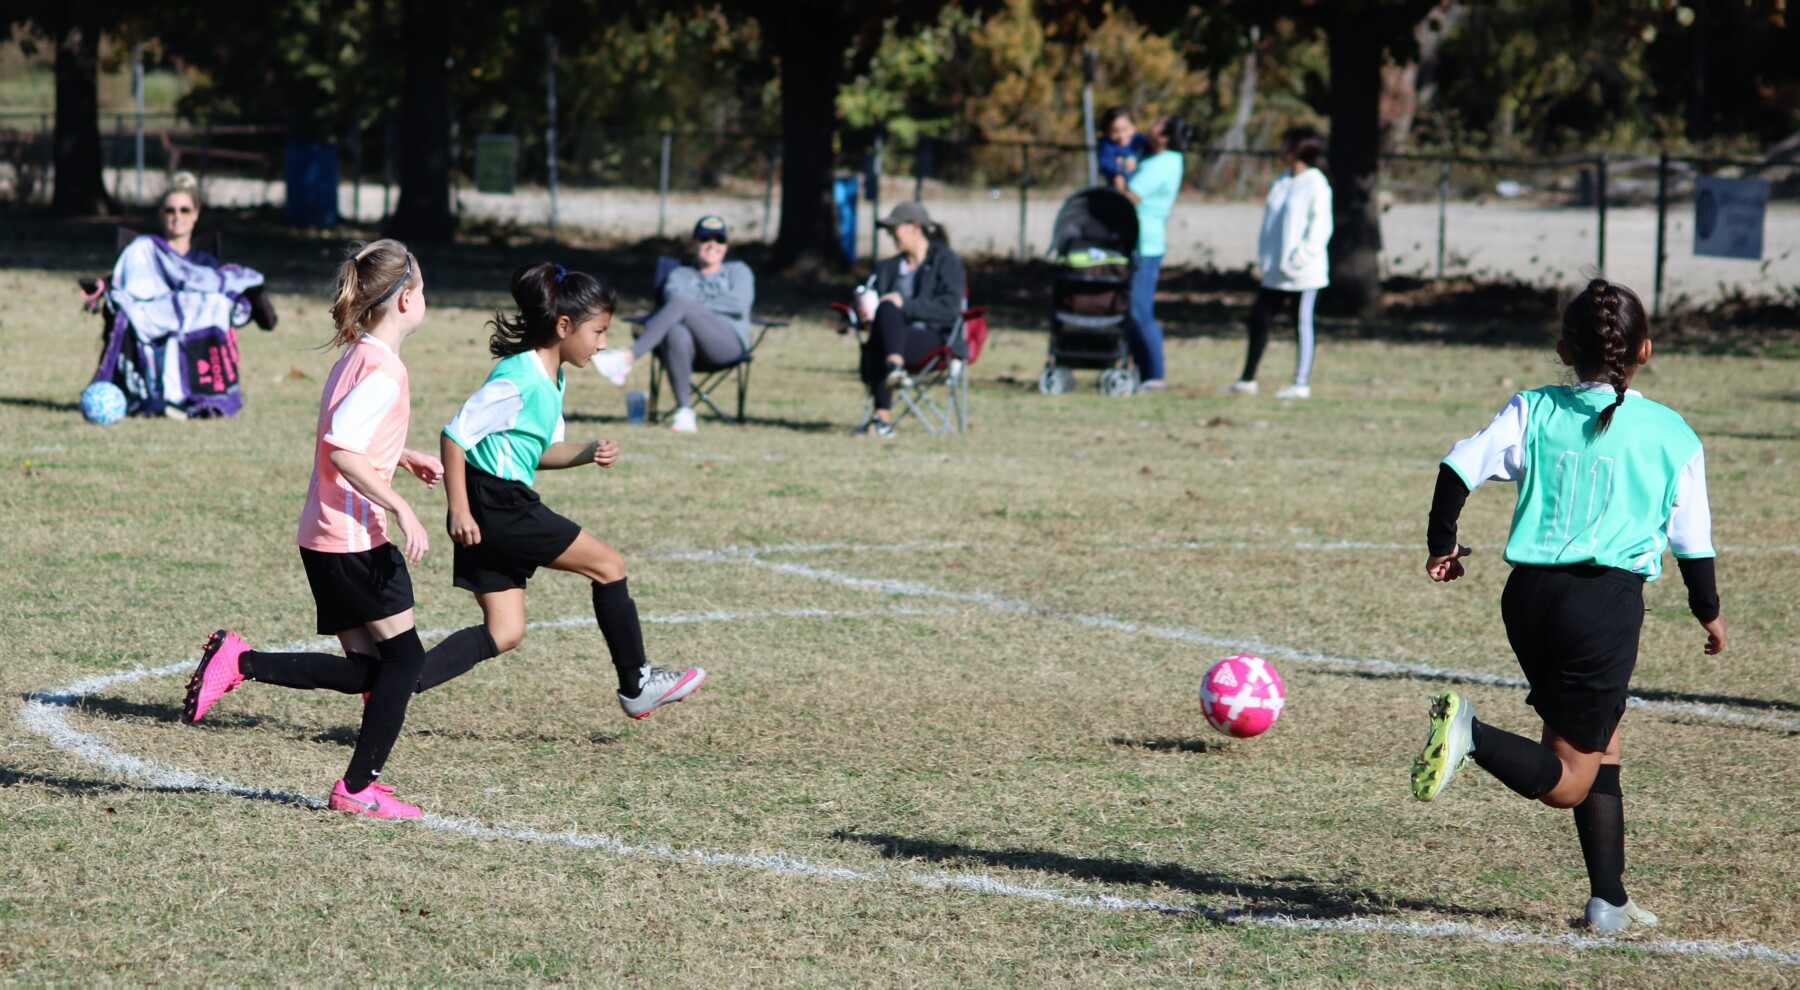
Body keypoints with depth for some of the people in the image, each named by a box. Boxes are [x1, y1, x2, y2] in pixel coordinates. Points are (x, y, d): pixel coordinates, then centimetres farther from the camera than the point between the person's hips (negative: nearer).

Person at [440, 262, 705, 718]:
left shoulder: (551, 380, 13)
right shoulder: (519, 380, -18)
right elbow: (456, 434, -18)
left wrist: (587, 454, 3)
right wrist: (459, 510, -19)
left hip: (501, 511, 10)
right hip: (497, 506, -10)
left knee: (505, 633, 6)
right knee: (608, 566, 3)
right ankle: (637, 686, 14)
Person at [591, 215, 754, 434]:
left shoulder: (738, 271, 27)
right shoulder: (680, 275, 32)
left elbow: (741, 304, 5)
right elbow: (672, 295, 6)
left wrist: (696, 304, 1)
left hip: (730, 340, -2)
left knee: (681, 305, -32)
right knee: (677, 333, -40)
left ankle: (627, 358, -49)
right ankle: (684, 412, -47)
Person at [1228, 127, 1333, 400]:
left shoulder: (1316, 185, -10)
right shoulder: (1282, 183, 12)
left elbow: (1320, 227, -14)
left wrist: (1299, 260, -18)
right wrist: (1264, 255, 8)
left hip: (1302, 272, -8)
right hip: (1276, 270, 8)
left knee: (1303, 323, 0)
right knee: (1259, 318, 9)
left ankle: (1301, 384, 5)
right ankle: (1247, 380, 18)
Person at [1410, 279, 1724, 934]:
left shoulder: (1534, 411, 5)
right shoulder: (1671, 434, 2)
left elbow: (1459, 467, -5)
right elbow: (1691, 537, 7)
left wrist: (1442, 543, 11)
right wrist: (1708, 610, 24)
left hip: (1529, 596, 4)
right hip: (1608, 600, -4)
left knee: (1601, 742, 20)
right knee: (1570, 779, -1)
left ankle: (1609, 899, 16)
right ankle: (1471, 732, -30)